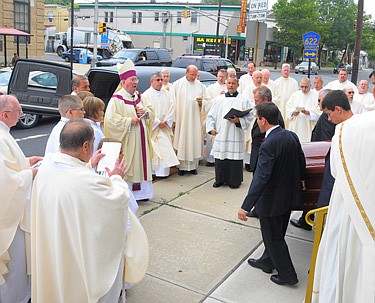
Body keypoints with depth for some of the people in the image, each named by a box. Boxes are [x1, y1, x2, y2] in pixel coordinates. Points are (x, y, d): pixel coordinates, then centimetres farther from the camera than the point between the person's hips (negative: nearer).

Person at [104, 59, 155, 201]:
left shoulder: (138, 96, 11)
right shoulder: (117, 99, -12)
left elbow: (151, 110, 19)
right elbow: (110, 120, -20)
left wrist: (146, 111, -4)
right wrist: (129, 121, -18)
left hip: (141, 139, 7)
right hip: (127, 141, -7)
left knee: (141, 162, 12)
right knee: (127, 166, -2)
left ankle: (140, 191, 23)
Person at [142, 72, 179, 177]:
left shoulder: (167, 94, 10)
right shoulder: (146, 95, -5)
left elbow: (171, 108, 6)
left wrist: (166, 121, -6)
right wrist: (158, 122, -12)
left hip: (165, 127, 5)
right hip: (152, 127, -4)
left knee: (166, 147, 1)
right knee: (153, 148, -5)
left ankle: (163, 171, 7)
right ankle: (152, 171, 1)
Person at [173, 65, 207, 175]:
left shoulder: (200, 85, 9)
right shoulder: (177, 84, 1)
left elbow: (206, 100, 14)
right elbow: (173, 100, 2)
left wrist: (201, 102, -10)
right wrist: (173, 116, -3)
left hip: (195, 118, 3)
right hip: (181, 117, -2)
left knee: (194, 140, 3)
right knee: (182, 141, -2)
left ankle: (193, 165, 11)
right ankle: (181, 166, 5)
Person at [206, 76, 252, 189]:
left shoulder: (244, 100, 4)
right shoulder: (218, 99, 11)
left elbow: (249, 117, 0)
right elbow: (211, 115, 13)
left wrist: (238, 121, -16)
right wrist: (211, 128, 2)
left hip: (236, 135, -2)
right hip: (220, 134, 3)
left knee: (235, 158, -1)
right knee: (220, 158, 5)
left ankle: (234, 181, 12)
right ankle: (220, 179, 19)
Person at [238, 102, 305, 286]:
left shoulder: (269, 145, -28)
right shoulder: (292, 136, -3)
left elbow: (260, 178, -32)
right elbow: (302, 164, 7)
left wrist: (246, 207, -31)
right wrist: (295, 182, 25)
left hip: (272, 200, -8)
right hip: (289, 196, 8)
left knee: (273, 237, 11)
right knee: (276, 234, 24)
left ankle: (287, 274, 23)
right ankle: (267, 262, 43)